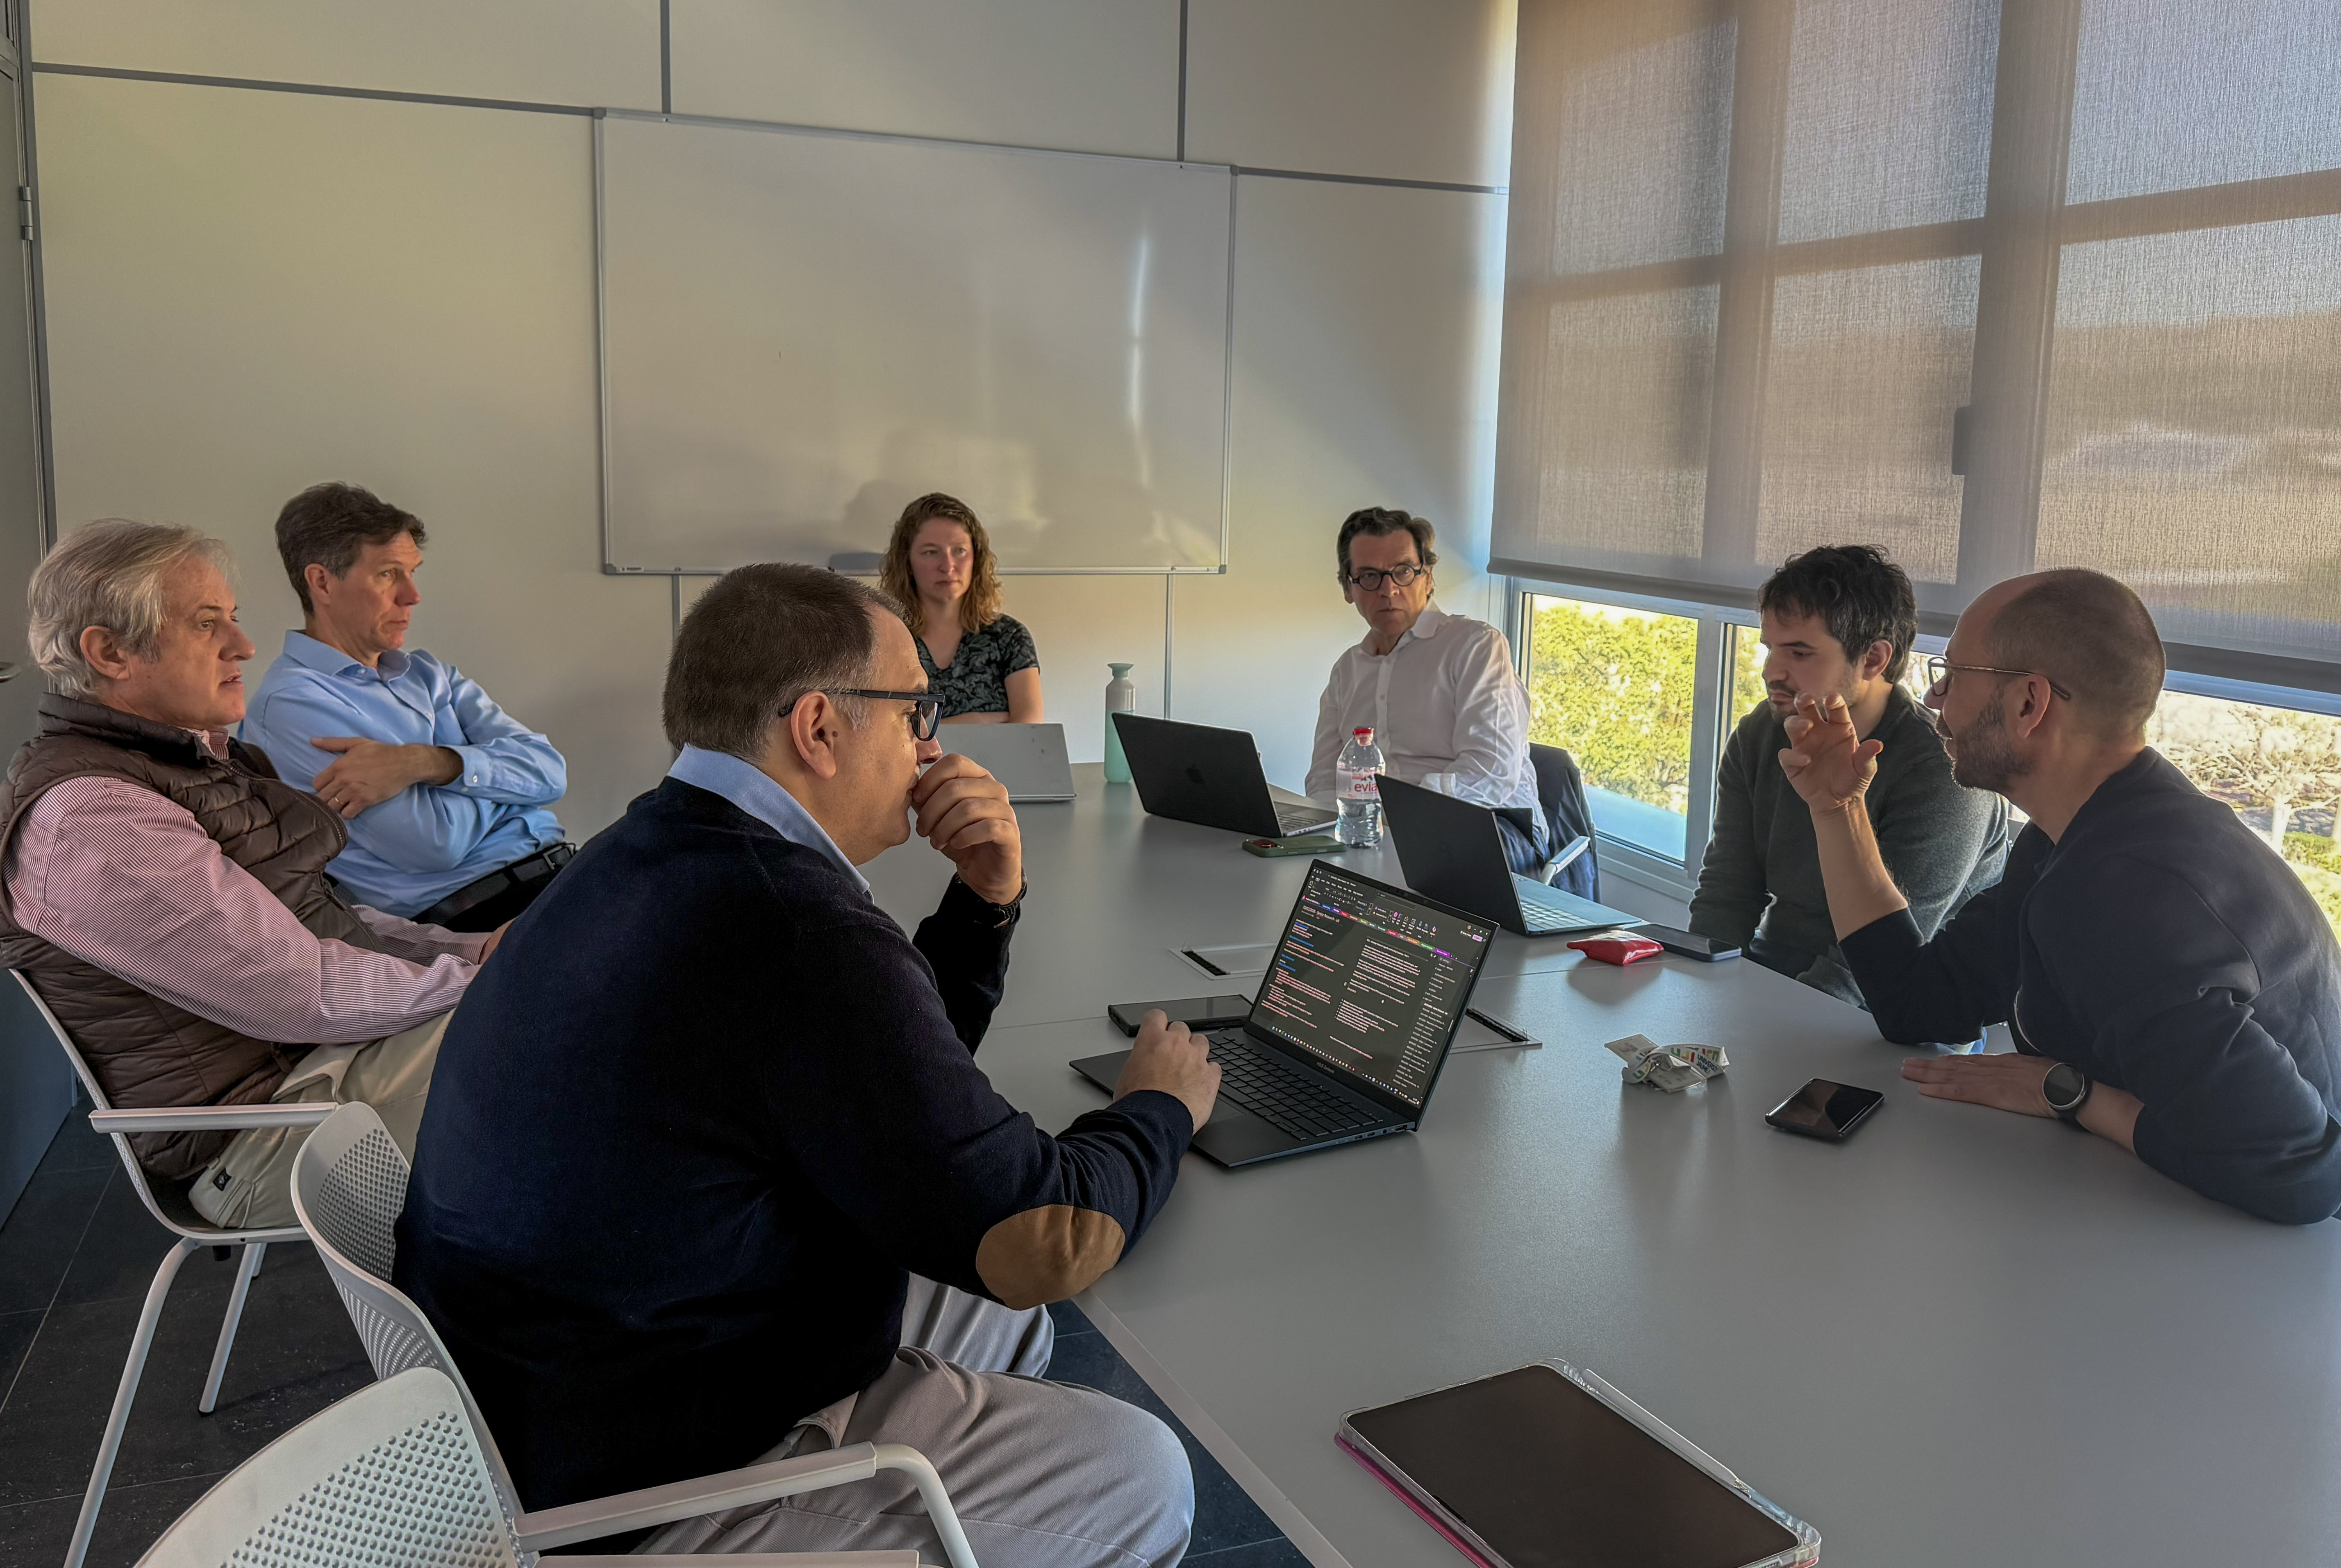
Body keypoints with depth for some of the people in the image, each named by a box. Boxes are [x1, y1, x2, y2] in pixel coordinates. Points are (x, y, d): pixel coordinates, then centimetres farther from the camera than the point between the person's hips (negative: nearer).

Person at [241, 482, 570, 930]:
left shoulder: (428, 674, 19)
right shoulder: (291, 702, -4)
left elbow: (549, 770, 4)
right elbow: (433, 843, -13)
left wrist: (428, 763, -12)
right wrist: (497, 766, 4)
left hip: (560, 871, 7)